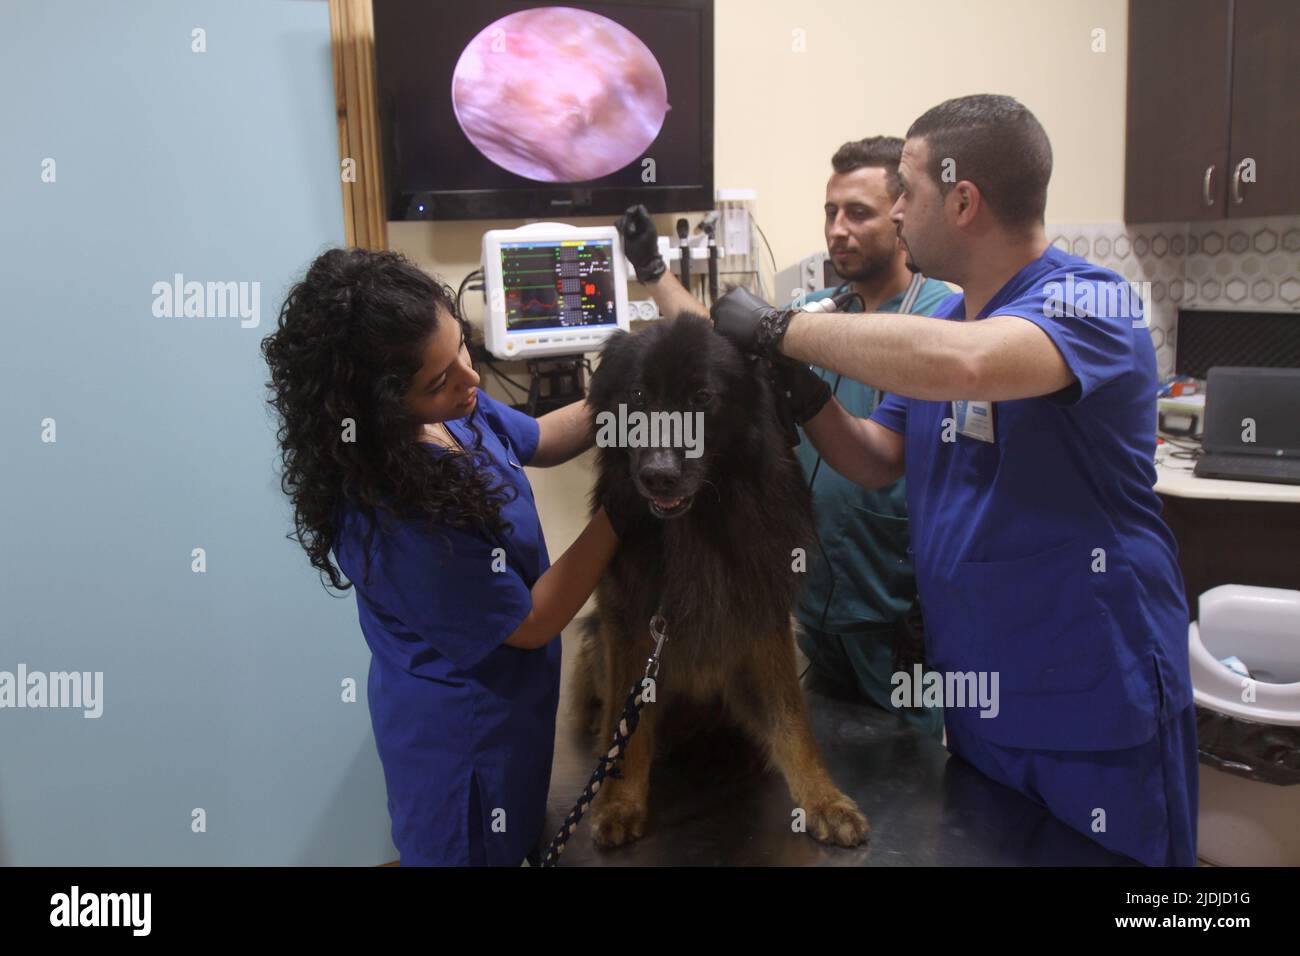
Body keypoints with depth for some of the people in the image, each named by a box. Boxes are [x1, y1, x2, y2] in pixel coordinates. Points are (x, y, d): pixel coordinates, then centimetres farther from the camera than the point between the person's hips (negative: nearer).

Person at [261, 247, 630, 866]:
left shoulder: (455, 410, -14)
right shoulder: (392, 519, -37)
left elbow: (538, 440, 7)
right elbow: (532, 620, -25)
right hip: (462, 732, -7)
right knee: (480, 849, 20)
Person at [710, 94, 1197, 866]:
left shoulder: (1088, 302, -19)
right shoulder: (939, 321, 5)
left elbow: (965, 363, -41)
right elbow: (881, 462, 10)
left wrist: (782, 329, -30)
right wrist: (804, 393, -9)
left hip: (1096, 701, -7)